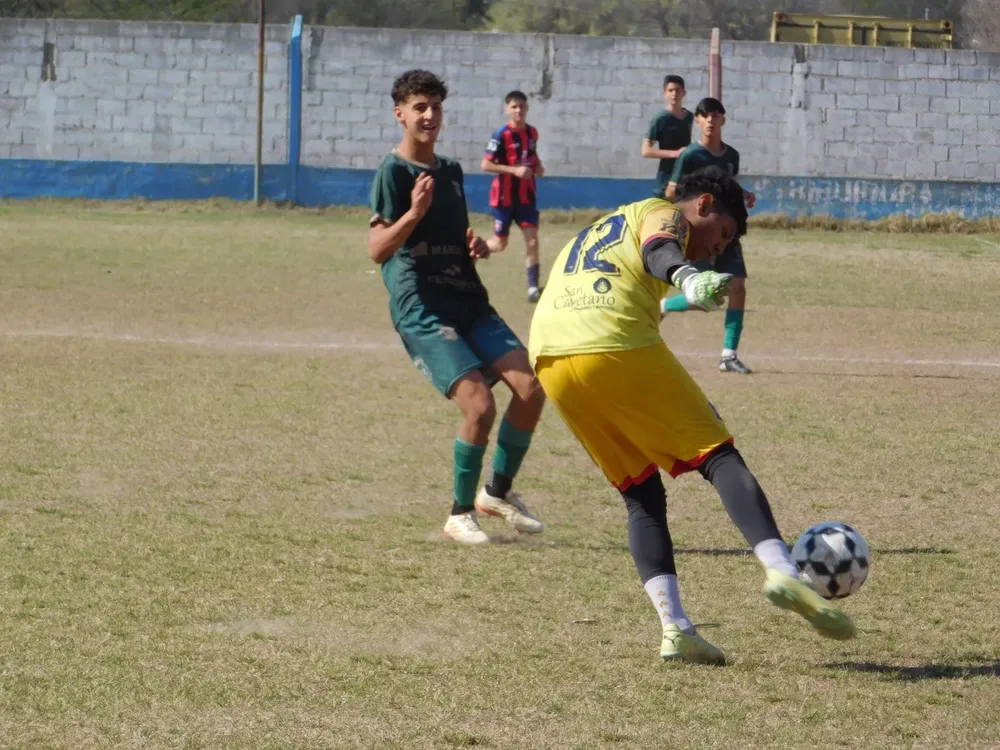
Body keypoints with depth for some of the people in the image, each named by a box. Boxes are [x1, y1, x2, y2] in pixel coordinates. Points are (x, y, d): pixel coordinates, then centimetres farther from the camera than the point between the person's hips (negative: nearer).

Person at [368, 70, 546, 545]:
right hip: (421, 310, -7)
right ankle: (460, 514, 0)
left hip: (468, 301, 7)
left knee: (530, 388, -10)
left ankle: (499, 492, 11)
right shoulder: (393, 173, -6)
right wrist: (414, 212, -31)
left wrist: (476, 246, 8)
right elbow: (377, 250, -15)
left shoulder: (451, 171, 17)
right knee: (479, 405, -20)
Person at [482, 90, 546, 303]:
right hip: (504, 196, -4)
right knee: (500, 243, 6)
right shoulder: (501, 135, -16)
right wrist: (514, 170, -26)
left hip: (526, 196, 4)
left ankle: (533, 286, -4)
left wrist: (537, 166, 1)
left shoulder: (532, 133, 3)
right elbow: (486, 165, -19)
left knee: (532, 239, -7)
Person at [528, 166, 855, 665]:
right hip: (615, 345, -7)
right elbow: (658, 251, -12)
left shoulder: (600, 228, 38)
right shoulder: (663, 214, 12)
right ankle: (781, 571, -21)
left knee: (642, 496, 14)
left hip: (548, 358, 7)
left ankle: (675, 628, 1)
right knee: (718, 455, -2)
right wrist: (688, 278, -32)